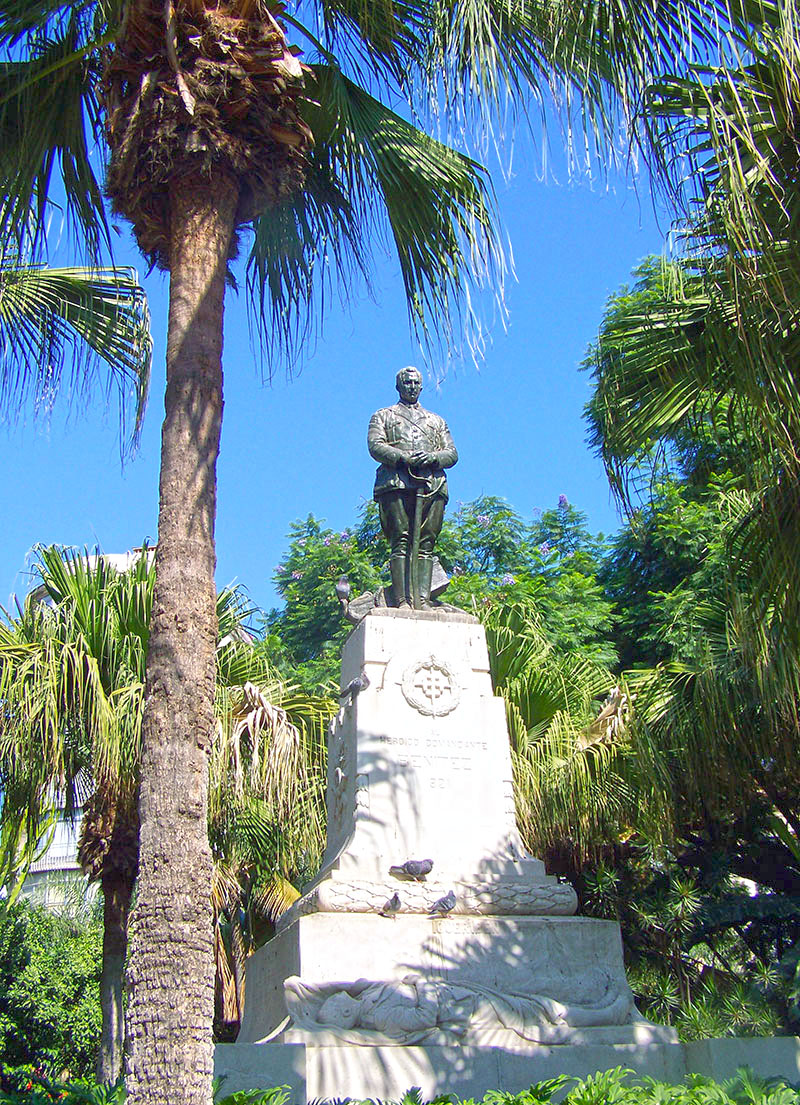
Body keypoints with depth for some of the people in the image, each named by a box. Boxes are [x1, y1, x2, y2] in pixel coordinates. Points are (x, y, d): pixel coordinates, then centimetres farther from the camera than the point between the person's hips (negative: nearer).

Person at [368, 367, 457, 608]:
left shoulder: (437, 421, 30)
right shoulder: (383, 416, 21)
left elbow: (452, 453, 18)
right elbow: (375, 446, 4)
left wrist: (432, 457, -5)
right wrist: (405, 457, -12)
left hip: (433, 485, 3)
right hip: (397, 482, -3)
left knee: (426, 544, -8)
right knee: (400, 542, -13)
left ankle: (423, 599, -15)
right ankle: (402, 600, -19)